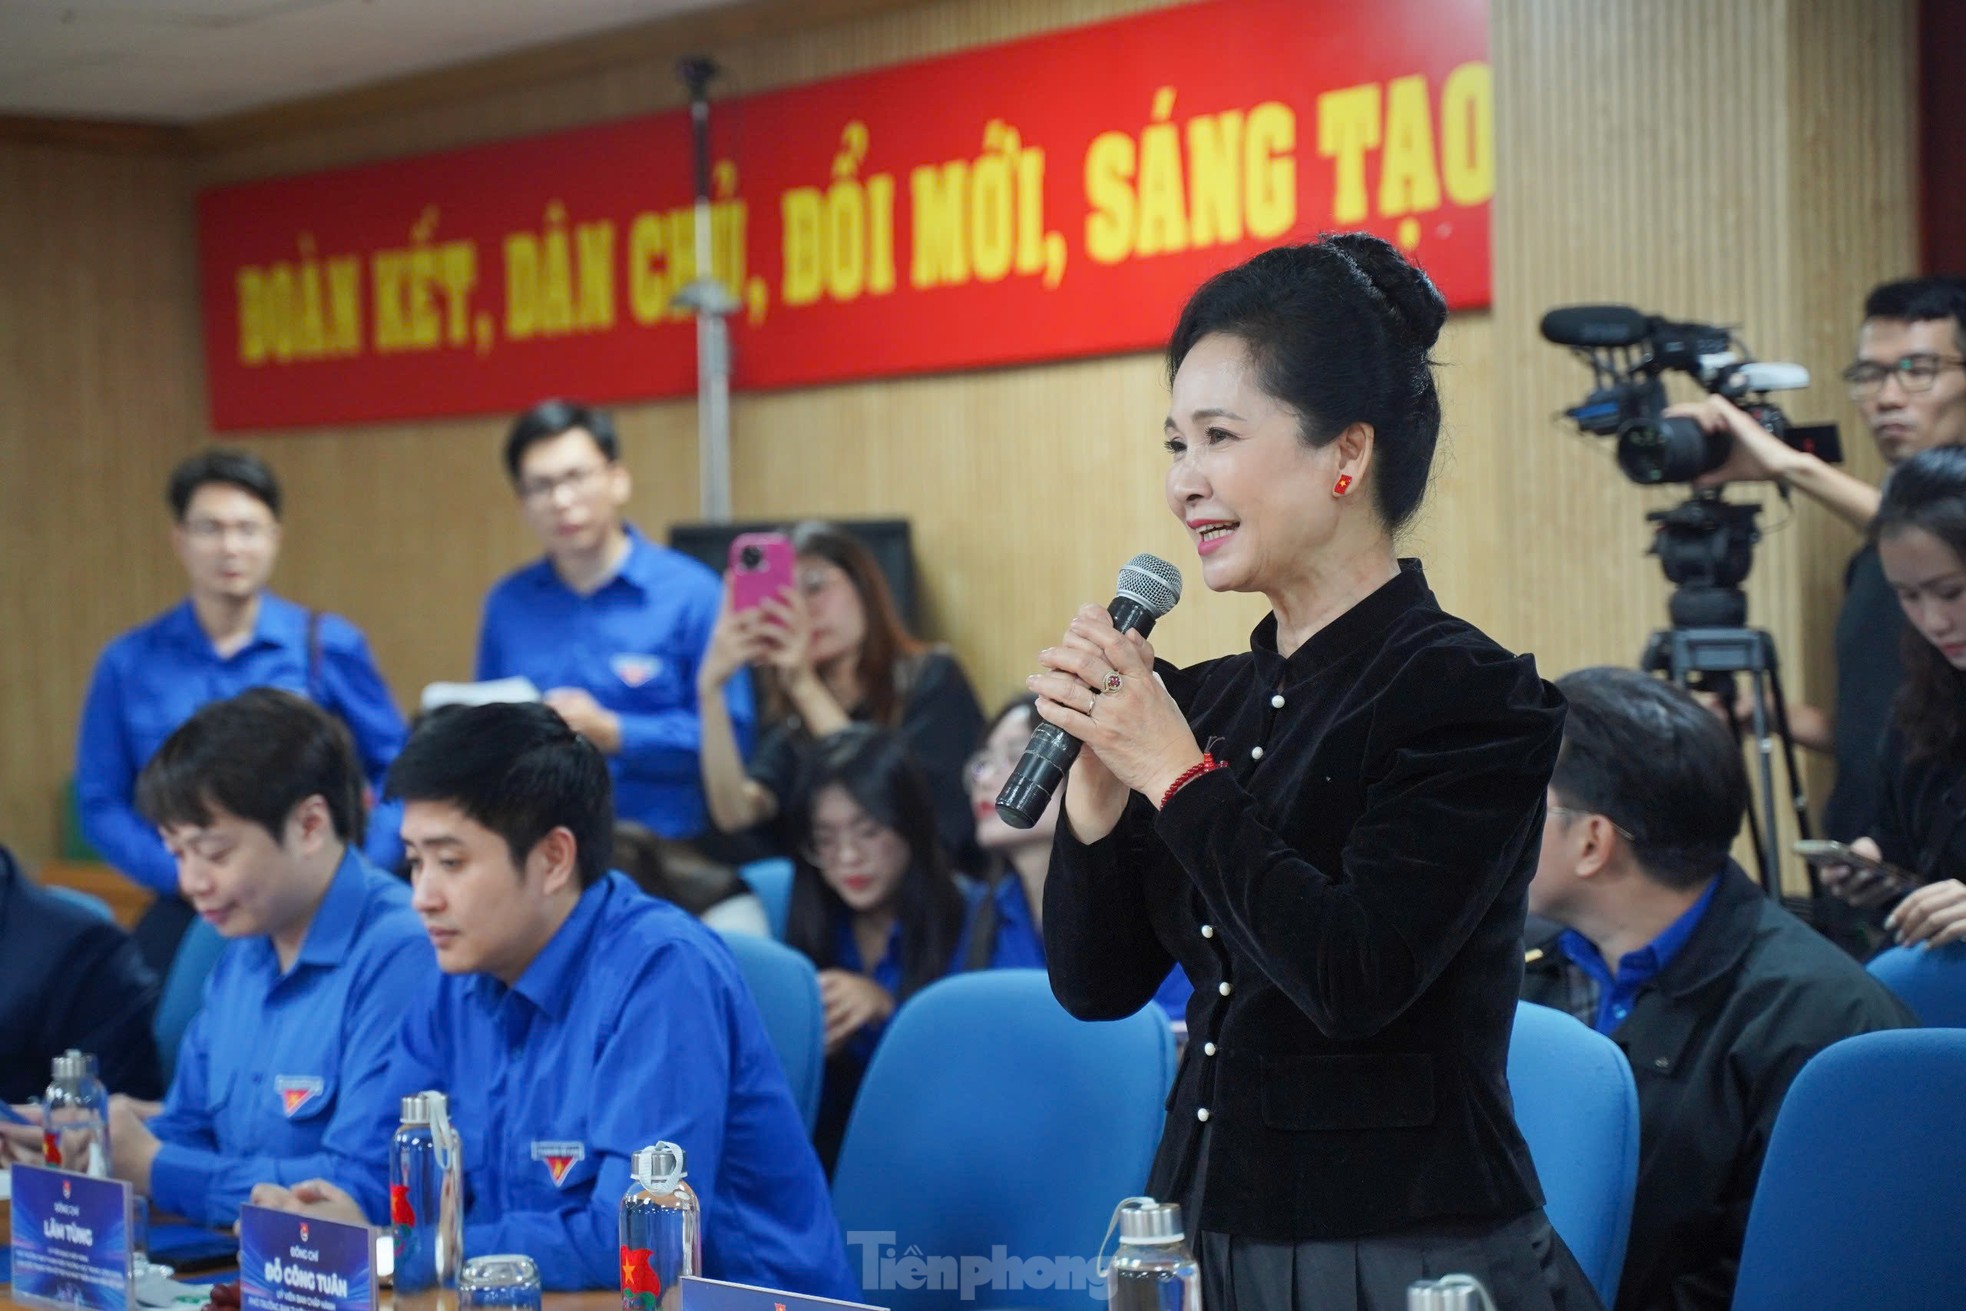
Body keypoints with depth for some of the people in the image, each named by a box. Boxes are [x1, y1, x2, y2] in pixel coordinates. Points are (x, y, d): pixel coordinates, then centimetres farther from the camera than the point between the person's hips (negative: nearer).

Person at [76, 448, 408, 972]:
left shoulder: (331, 647, 3)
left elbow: (395, 770, 6)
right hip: (185, 922, 1)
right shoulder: (129, 664, 4)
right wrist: (184, 876, -7)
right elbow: (101, 804, 6)